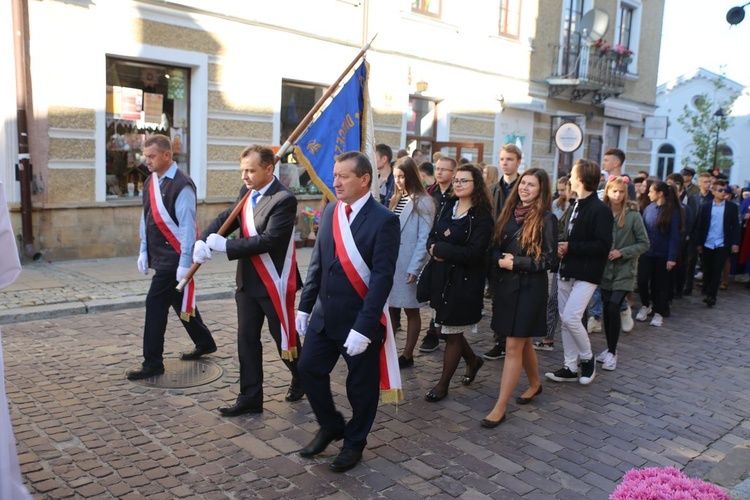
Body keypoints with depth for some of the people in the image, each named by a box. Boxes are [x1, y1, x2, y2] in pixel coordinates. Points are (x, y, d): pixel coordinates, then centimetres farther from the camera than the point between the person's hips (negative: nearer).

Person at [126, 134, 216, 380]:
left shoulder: (181, 185, -17)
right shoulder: (150, 182, 9)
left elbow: (187, 226, -19)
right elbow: (146, 218, 16)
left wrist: (185, 263, -20)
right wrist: (144, 250, 13)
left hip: (173, 258, -9)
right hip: (159, 256, 9)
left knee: (155, 304, -6)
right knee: (180, 302, 17)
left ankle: (153, 363, 6)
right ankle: (205, 343, 34)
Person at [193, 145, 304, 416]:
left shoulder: (284, 199, -18)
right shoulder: (247, 192, 7)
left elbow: (268, 240, -26)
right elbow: (227, 218, 8)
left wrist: (224, 245, -22)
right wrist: (203, 240, -12)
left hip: (274, 283, -7)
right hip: (248, 281, 7)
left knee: (285, 338, 10)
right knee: (247, 339, 9)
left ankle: (302, 380, 36)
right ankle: (250, 398, 20)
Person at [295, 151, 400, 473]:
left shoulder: (384, 220, -16)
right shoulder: (330, 212, 5)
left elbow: (382, 277, -20)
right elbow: (317, 263, 10)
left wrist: (363, 327, -23)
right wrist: (305, 306, 8)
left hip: (360, 319, -6)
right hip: (324, 315, 6)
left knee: (361, 386, 10)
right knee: (309, 368, 11)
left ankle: (355, 443, 33)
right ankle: (330, 426, 36)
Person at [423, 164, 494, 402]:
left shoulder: (481, 216, -12)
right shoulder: (446, 207, 7)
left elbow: (473, 252, -20)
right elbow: (431, 238, 6)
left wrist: (440, 249, -15)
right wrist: (437, 250, -16)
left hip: (464, 281, -6)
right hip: (441, 277, 6)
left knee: (452, 333, 5)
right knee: (448, 328, 17)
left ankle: (443, 384, 20)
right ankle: (473, 360, 44)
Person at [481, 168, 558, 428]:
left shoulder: (546, 219, -8)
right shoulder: (509, 213, 8)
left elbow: (550, 260, -11)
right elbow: (494, 248, 10)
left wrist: (516, 263, -15)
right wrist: (500, 260, -11)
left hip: (529, 288, -6)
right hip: (506, 285, 6)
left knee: (513, 347, -5)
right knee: (523, 342, 19)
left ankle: (500, 407, 0)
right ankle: (535, 384, 42)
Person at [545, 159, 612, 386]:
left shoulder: (600, 210, -12)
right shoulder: (574, 207, 13)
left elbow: (603, 246, -18)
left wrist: (571, 248, -17)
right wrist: (561, 248, -3)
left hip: (586, 275, -8)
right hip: (567, 272, 8)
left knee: (571, 317, -14)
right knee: (565, 320, 10)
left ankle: (587, 358, 11)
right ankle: (571, 367, 20)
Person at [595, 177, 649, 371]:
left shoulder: (633, 215, -8)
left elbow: (644, 243, -6)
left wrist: (622, 252, -15)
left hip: (624, 271, -3)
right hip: (606, 269, 3)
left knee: (613, 308, -11)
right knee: (607, 310, 7)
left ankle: (612, 352, 3)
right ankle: (610, 349, 23)